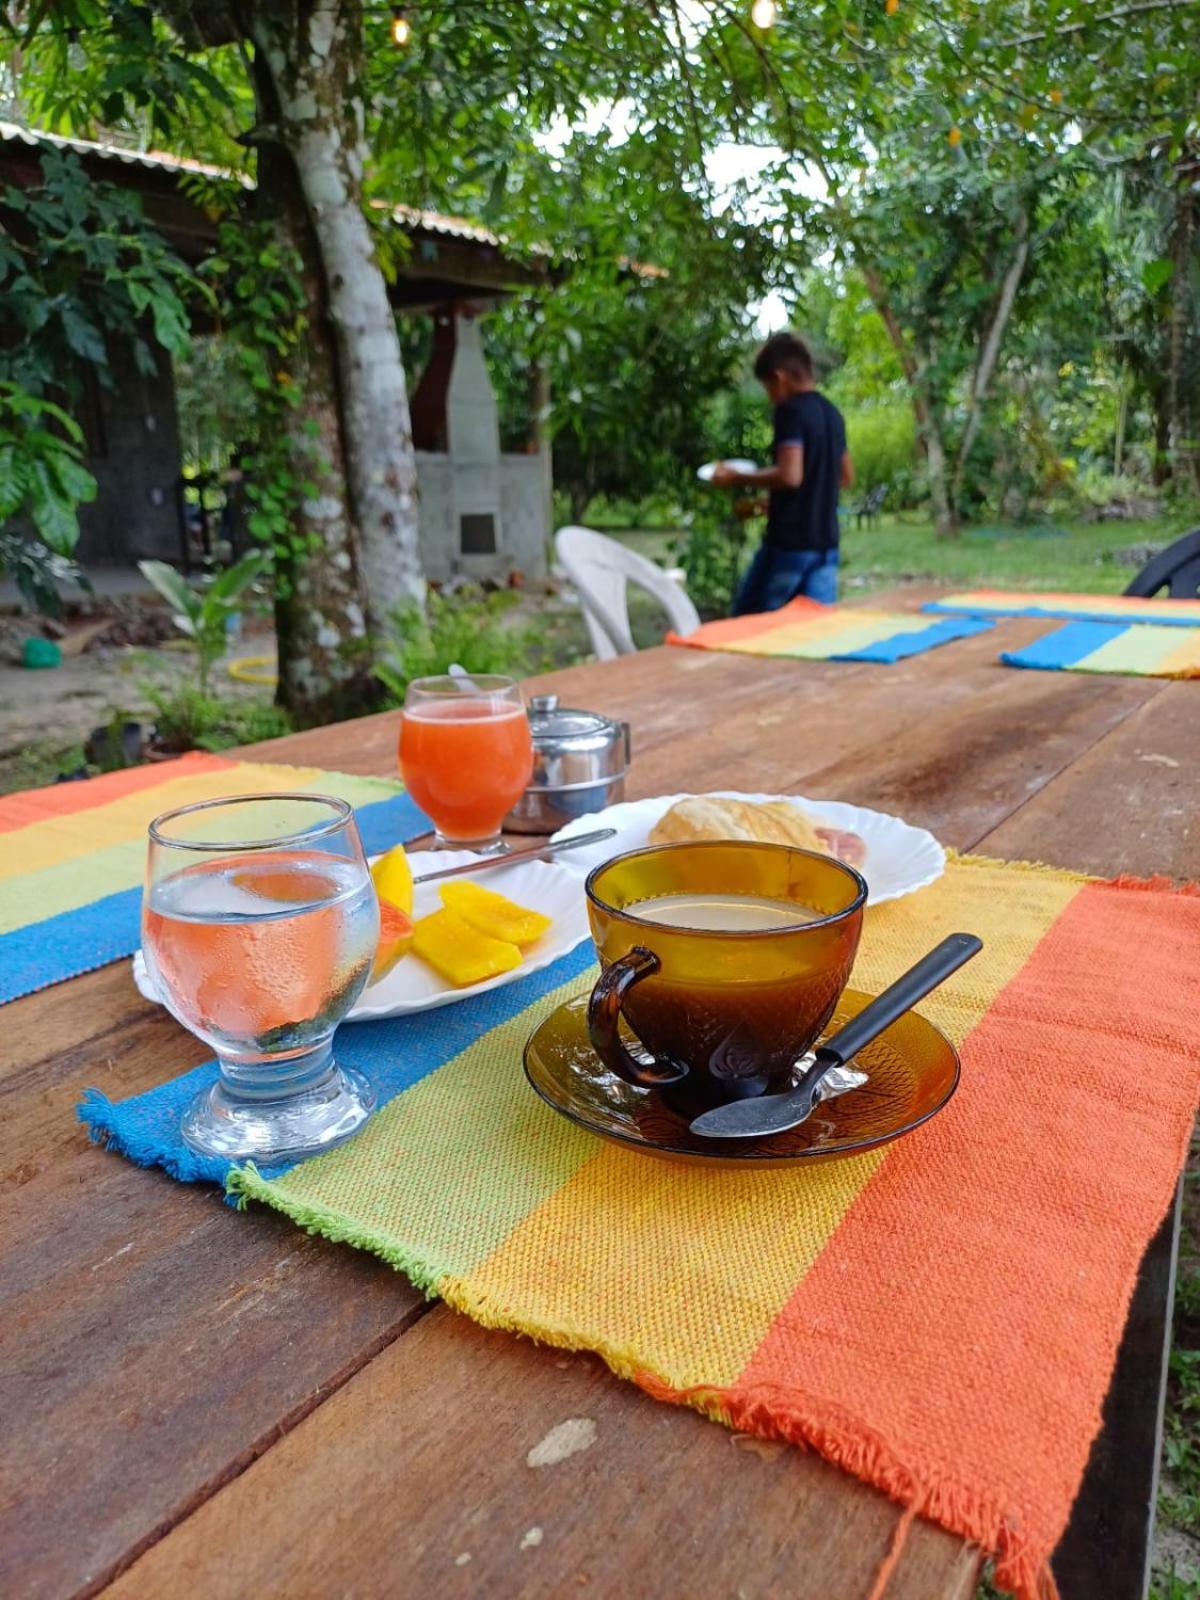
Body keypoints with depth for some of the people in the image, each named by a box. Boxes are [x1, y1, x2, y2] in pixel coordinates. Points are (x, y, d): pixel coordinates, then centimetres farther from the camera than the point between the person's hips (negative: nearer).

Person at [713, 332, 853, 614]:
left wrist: (736, 477, -12)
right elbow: (846, 477, 23)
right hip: (826, 542, 8)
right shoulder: (832, 412, 14)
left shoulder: (790, 411, -11)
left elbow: (790, 475, -23)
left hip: (790, 542, -7)